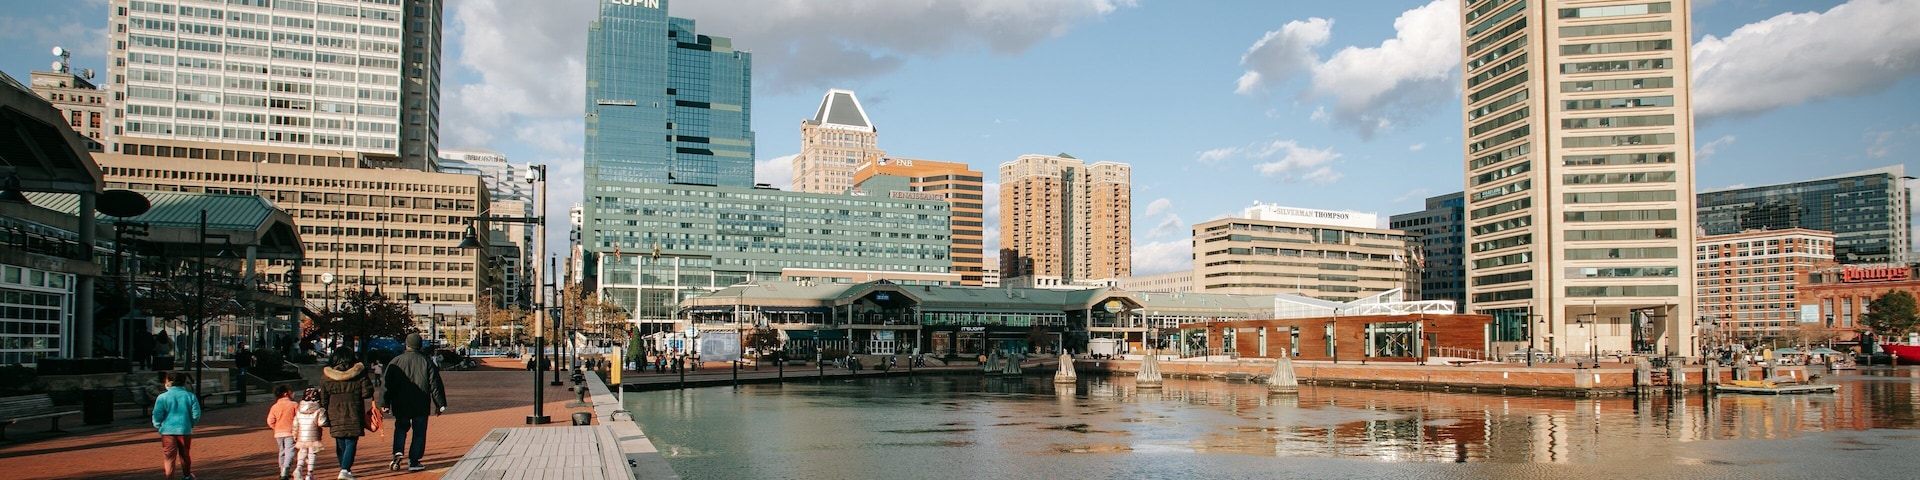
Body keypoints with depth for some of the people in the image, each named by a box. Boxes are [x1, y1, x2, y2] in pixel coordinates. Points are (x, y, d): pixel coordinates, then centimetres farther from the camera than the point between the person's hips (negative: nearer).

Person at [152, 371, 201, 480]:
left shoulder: (163, 397, -8)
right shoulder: (190, 396, -2)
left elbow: (157, 414, -7)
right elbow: (196, 414, -2)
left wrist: (158, 426, 11)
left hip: (168, 430, -2)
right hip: (185, 430, 2)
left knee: (169, 456, 3)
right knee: (185, 455, 18)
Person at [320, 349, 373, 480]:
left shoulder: (327, 376, 1)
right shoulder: (358, 373, -6)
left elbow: (323, 399, 2)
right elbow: (367, 393, -8)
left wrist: (324, 417, 11)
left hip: (335, 416, 3)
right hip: (353, 416, -3)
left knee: (340, 444, 14)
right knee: (351, 443, -2)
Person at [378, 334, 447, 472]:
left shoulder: (395, 362, -1)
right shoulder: (427, 362, -2)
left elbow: (386, 384, -1)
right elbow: (435, 384, -1)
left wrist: (384, 403, 5)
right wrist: (440, 404, 4)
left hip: (400, 405, 1)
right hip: (421, 405, -1)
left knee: (401, 428, 21)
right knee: (419, 433, 7)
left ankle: (398, 452, -1)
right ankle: (413, 462, 5)